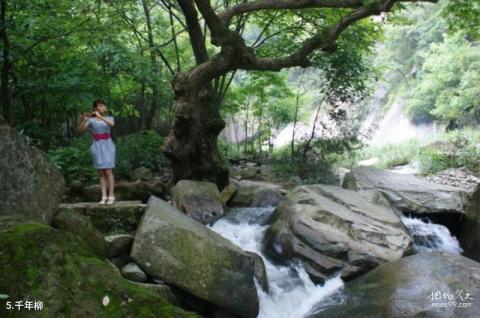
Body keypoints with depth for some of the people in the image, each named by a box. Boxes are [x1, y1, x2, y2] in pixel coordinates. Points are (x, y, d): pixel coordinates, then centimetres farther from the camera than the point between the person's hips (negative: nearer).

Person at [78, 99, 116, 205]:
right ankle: (104, 196, 4)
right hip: (97, 147, 1)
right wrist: (84, 120, -25)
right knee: (101, 173, 2)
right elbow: (80, 130, -7)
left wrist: (100, 117, -28)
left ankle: (111, 196, -3)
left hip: (107, 146, -1)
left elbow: (112, 124, -19)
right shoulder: (91, 120, 5)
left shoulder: (109, 118, 5)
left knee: (108, 171, -8)